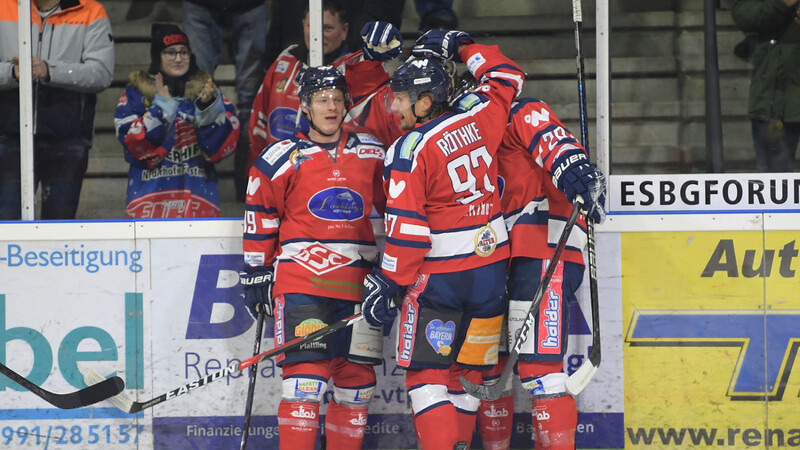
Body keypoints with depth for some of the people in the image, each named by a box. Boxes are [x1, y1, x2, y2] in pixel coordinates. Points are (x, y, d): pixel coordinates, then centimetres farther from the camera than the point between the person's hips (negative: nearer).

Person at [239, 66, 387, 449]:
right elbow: (260, 221, 6)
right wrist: (256, 274, 3)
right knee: (306, 375, -14)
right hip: (300, 279, -4)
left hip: (358, 284, 4)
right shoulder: (280, 159, 2)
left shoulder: (372, 154, 11)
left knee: (356, 381, 5)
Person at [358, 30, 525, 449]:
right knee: (466, 372, 11)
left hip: (437, 277, -6)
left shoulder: (409, 151, -14)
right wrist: (461, 46, 27)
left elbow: (406, 229, -17)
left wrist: (390, 282, -10)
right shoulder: (478, 120, 1)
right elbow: (507, 77, 21)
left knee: (426, 374, -2)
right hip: (490, 269, 6)